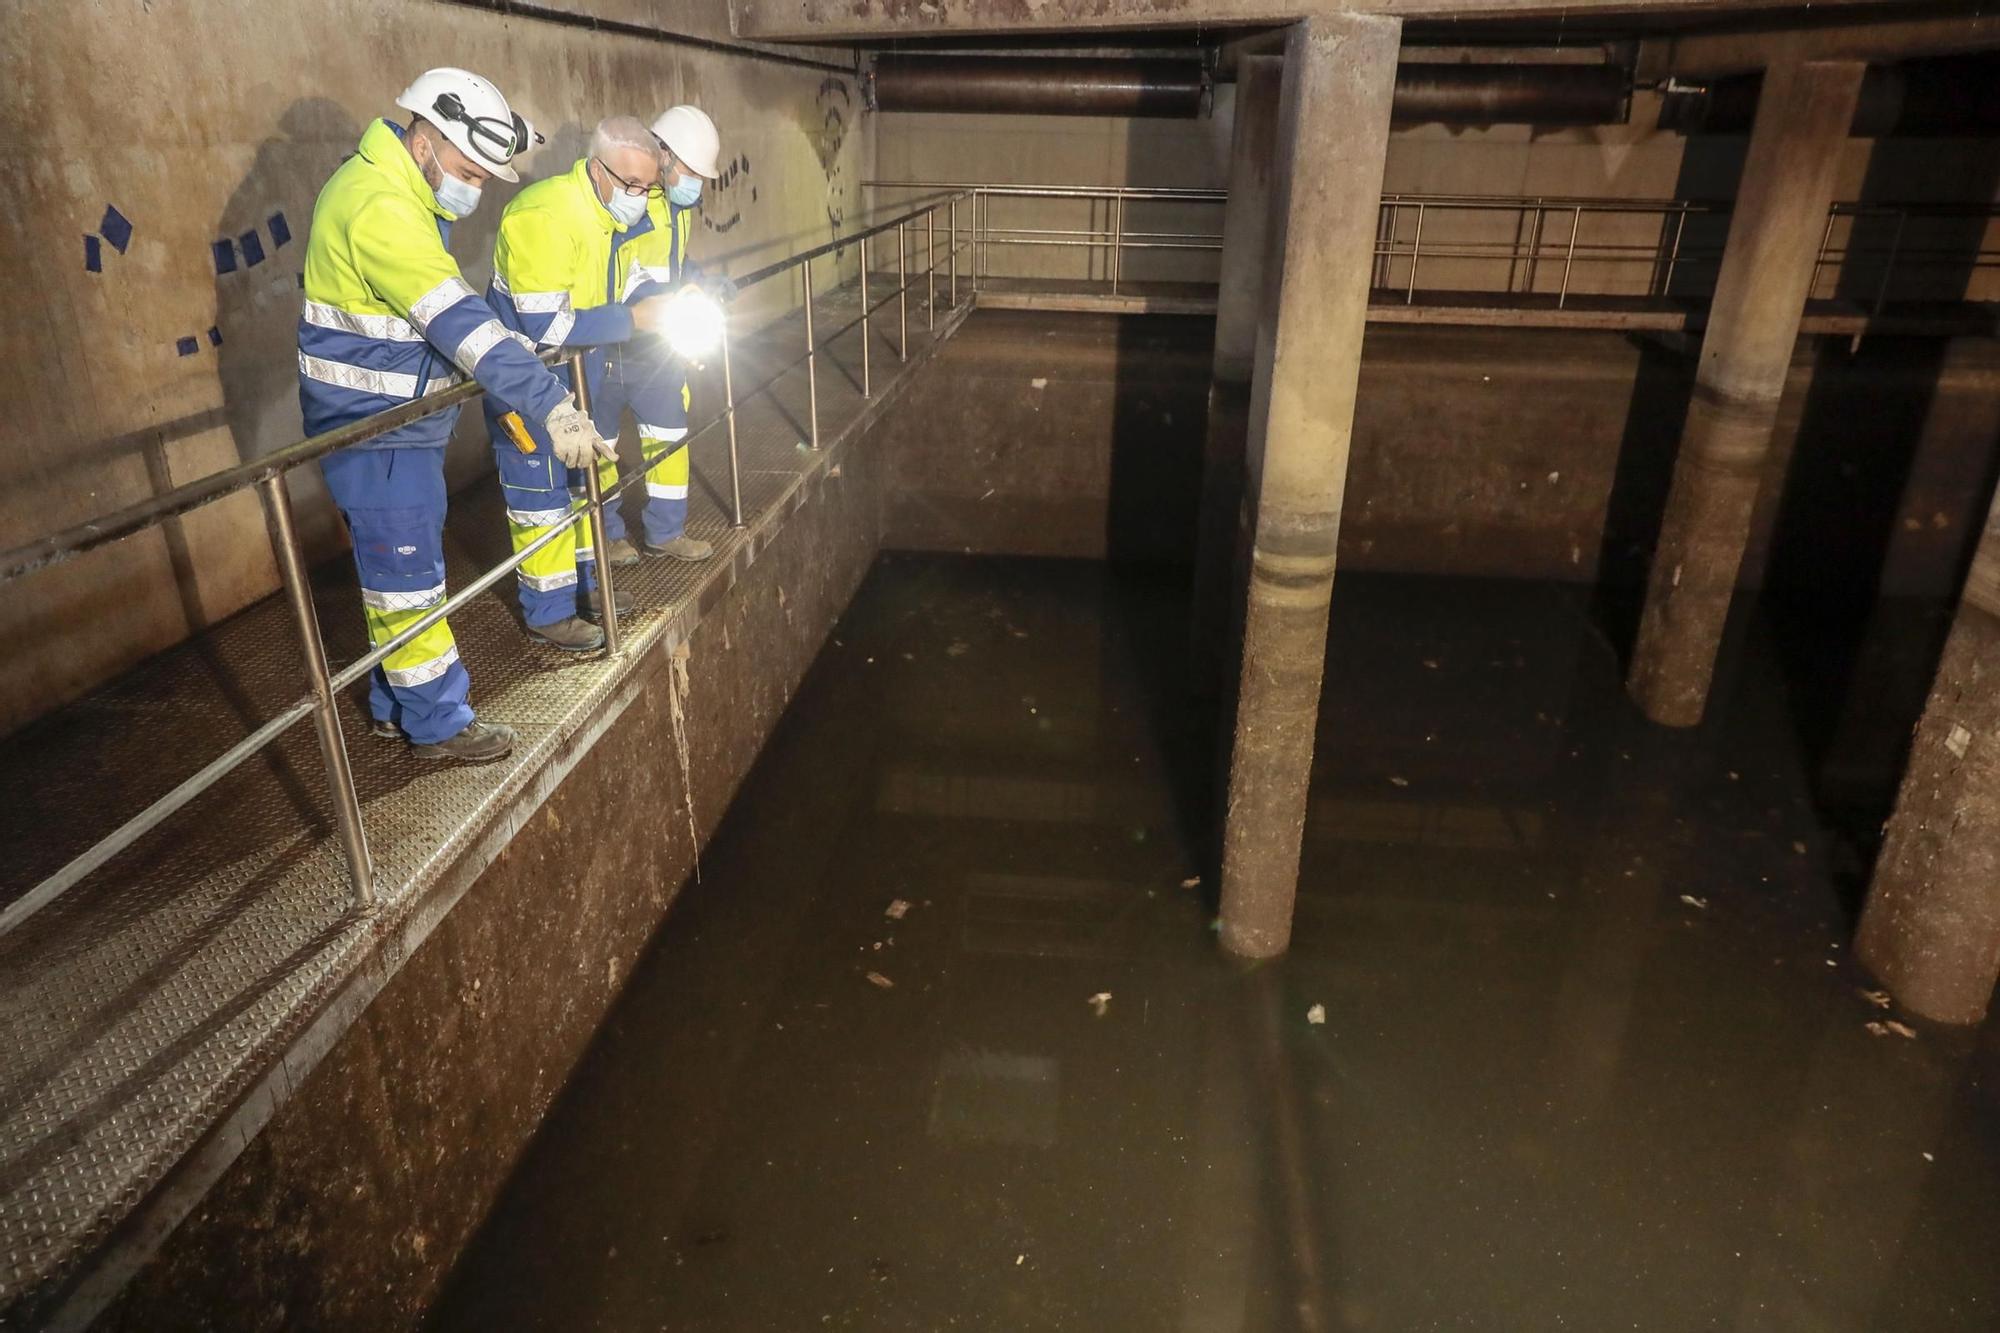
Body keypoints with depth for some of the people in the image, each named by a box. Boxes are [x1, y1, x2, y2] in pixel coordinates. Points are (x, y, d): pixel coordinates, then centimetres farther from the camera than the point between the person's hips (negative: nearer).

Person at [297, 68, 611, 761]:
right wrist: (551, 404, -34)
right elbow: (457, 320, -32)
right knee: (406, 576, 0)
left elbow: (448, 309, 18)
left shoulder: (401, 192, 10)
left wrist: (520, 353, 7)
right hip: (373, 432, -10)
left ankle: (395, 704, 30)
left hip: (400, 422, 10)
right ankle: (437, 723, 11)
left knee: (398, 569, 17)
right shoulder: (380, 207, -24)